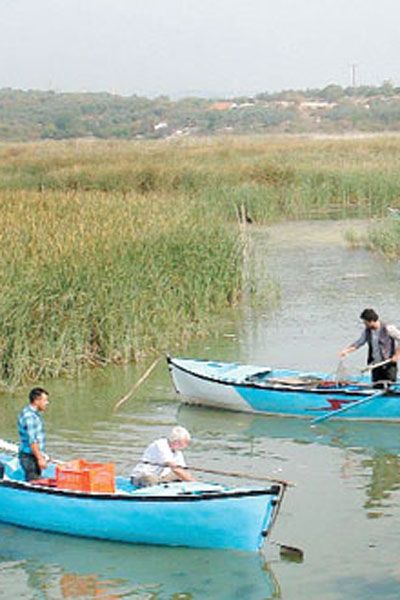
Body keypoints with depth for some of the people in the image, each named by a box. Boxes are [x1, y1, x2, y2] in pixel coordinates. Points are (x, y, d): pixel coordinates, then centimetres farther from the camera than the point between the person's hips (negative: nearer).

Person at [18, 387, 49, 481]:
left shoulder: (34, 414, 14)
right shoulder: (29, 416, -20)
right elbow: (32, 441, -24)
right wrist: (40, 458, -23)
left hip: (35, 456, 10)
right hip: (30, 457, -10)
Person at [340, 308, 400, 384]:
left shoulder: (388, 329, -13)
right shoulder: (367, 331, 4)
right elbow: (359, 343, 12)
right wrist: (346, 351, 0)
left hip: (389, 365, -5)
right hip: (375, 366, 5)